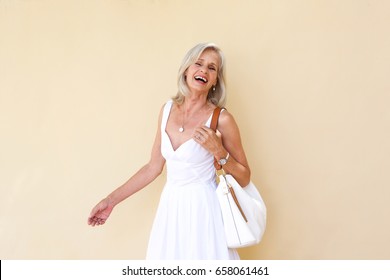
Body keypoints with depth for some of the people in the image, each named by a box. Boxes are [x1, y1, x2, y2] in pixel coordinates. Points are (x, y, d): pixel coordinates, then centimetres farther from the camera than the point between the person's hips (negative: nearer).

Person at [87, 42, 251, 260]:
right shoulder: (167, 110, 2)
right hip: (170, 209, 5)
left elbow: (244, 178, -5)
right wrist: (112, 200, 10)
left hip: (203, 209, -4)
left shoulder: (221, 119, -12)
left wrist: (218, 151, -20)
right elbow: (154, 167, 9)